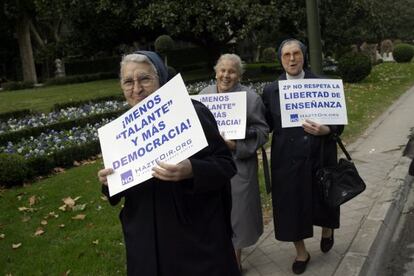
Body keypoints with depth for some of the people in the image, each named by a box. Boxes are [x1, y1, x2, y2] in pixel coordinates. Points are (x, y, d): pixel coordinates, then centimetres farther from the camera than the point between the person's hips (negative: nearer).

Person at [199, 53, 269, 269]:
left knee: (236, 211, 7)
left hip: (238, 166, -3)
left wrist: (235, 145, -20)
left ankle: (236, 256, 29)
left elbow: (262, 132, -8)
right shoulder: (204, 94, 6)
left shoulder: (251, 98, -7)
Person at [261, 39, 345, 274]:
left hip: (318, 156, -1)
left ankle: (327, 229, 53)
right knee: (291, 205, 9)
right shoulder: (270, 90, 0)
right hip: (287, 159, 1)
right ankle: (301, 252, 33)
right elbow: (266, 125, 0)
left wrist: (325, 130, -24)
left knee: (322, 200, 17)